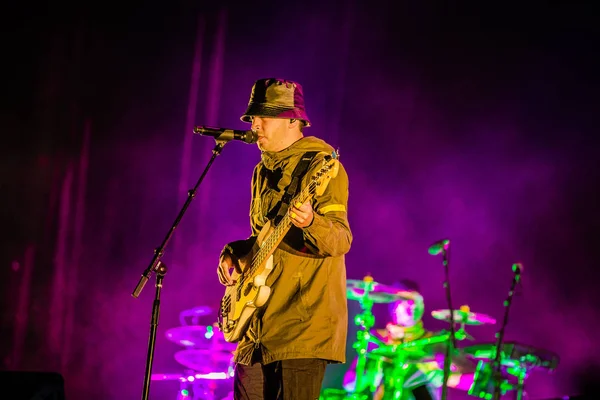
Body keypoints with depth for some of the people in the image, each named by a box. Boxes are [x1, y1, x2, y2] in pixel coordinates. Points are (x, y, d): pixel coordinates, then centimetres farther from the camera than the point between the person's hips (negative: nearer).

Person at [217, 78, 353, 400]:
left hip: (305, 317, -8)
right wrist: (234, 252, 7)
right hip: (262, 316, 8)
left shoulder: (320, 166, -9)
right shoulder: (263, 171, 17)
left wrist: (311, 224, -40)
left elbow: (341, 240, -19)